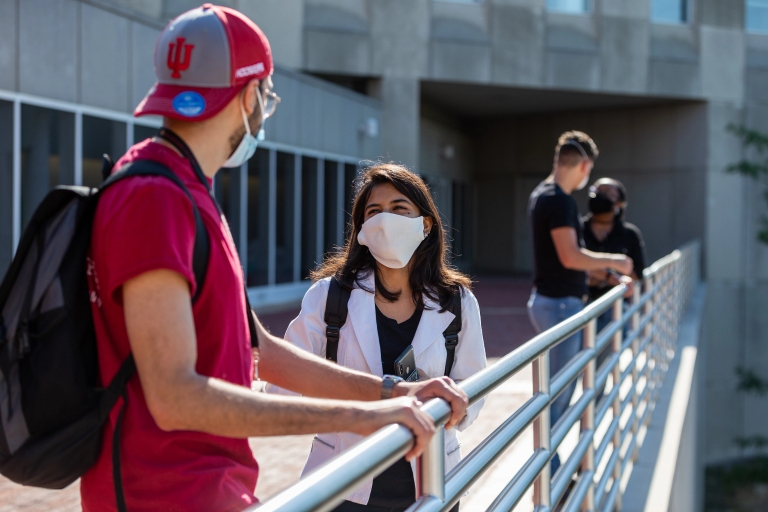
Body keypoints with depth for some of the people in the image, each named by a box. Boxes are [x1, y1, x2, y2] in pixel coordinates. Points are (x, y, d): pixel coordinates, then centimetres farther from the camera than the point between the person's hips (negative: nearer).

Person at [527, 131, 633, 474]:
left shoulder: (543, 195, 12)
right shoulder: (558, 201, -19)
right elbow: (570, 257, -25)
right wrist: (612, 261, -11)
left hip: (551, 300, 10)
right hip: (559, 304, -10)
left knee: (558, 387, 17)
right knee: (558, 390, -3)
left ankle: (550, 464, 25)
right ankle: (548, 471, 4)